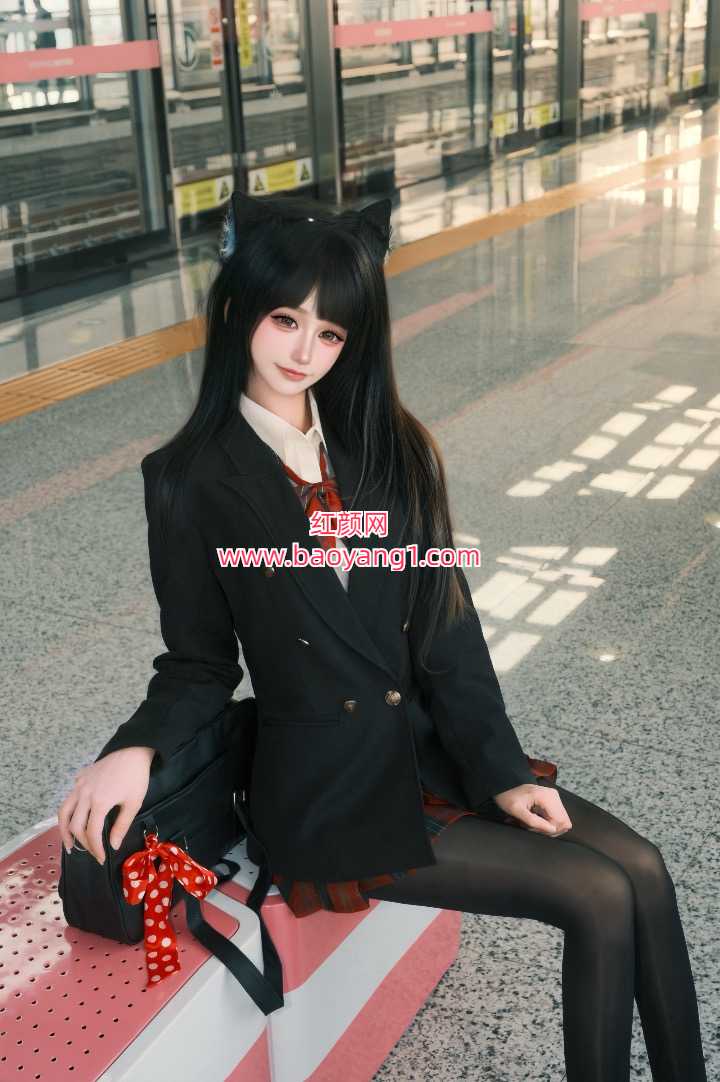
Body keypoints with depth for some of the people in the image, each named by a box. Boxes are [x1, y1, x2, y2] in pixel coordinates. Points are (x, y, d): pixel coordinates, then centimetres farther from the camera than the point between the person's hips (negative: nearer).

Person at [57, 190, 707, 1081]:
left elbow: (446, 626, 2)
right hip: (327, 797, -4)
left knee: (641, 867, -9)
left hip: (428, 750, 5)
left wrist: (499, 770, -6)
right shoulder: (191, 479, -8)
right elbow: (200, 662, -1)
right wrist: (137, 747, -21)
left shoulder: (389, 449, 4)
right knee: (600, 899, -11)